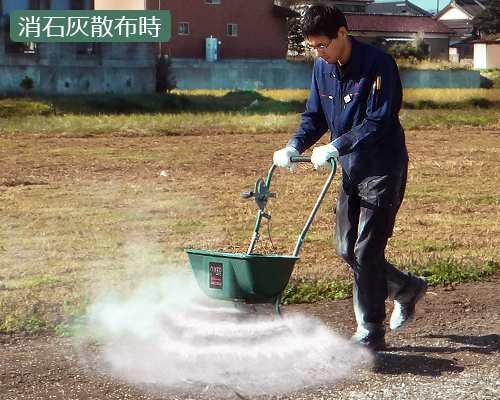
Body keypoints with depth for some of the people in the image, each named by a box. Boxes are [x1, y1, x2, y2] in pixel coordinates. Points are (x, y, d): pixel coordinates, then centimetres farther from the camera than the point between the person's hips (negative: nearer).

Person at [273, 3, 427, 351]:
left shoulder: (378, 65, -20)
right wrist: (294, 147, -7)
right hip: (351, 168, 8)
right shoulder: (323, 67, 3)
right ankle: (407, 289, 33)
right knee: (347, 250, 10)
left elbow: (378, 123, -24)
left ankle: (371, 332, 1)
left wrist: (334, 148, -28)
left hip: (383, 168, -8)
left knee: (366, 250, -9)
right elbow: (314, 117, 10)